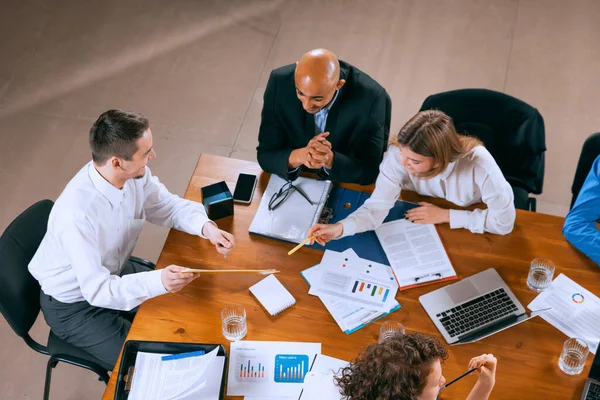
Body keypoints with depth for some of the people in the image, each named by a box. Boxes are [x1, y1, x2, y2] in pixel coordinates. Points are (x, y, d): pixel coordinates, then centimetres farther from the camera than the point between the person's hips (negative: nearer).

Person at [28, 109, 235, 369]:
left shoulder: (136, 174, -19)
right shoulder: (77, 213, -39)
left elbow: (169, 206, -3)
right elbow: (97, 291, -35)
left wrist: (206, 227, -23)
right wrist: (157, 282, -49)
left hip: (113, 272, 7)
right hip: (74, 305, -7)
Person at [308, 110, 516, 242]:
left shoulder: (478, 164, -38)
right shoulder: (398, 153, -31)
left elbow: (505, 221, -29)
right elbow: (378, 206, -30)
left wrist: (446, 215, -28)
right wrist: (339, 227, -48)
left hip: (472, 235, -1)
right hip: (420, 230, 1)